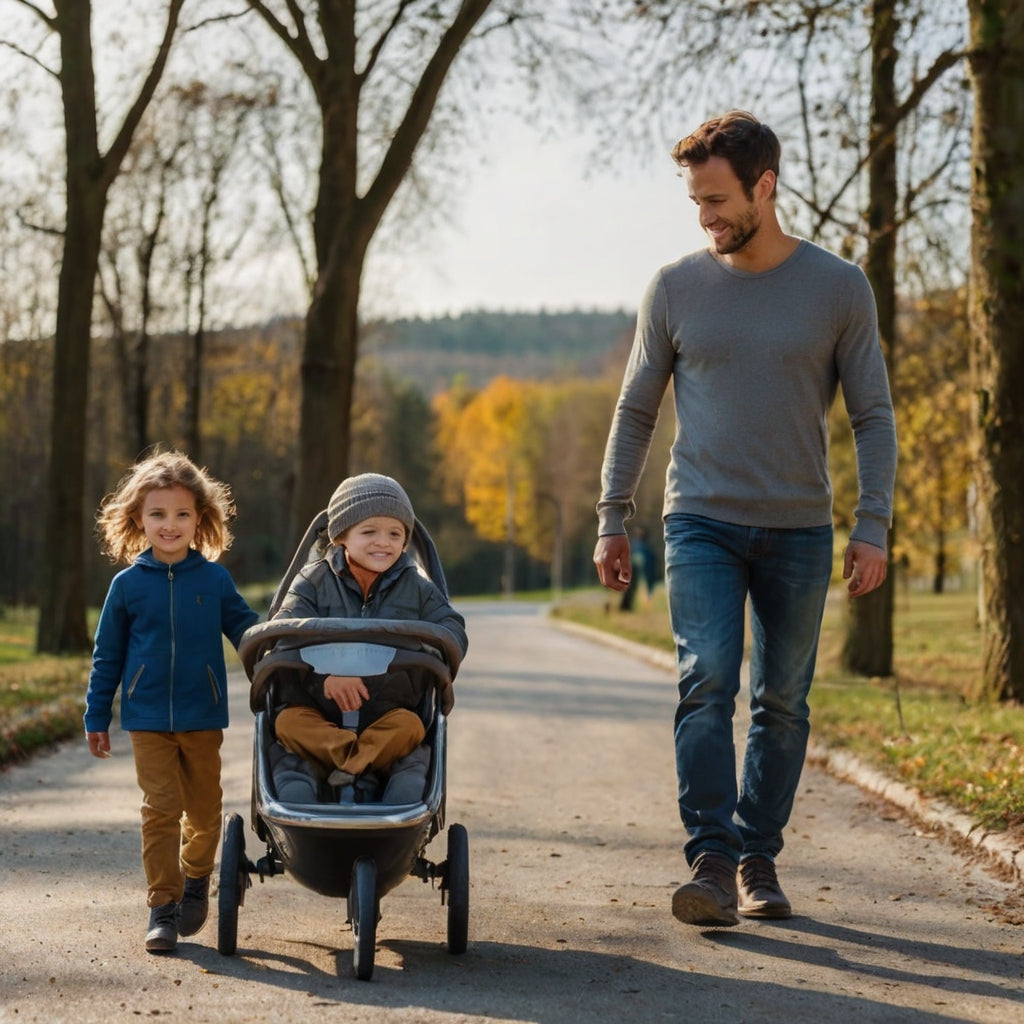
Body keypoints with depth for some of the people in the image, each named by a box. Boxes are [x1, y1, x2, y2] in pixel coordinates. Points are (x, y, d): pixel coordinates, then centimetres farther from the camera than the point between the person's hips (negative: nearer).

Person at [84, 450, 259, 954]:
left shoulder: (215, 580, -1)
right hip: (147, 718, -1)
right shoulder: (128, 584, 0)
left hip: (202, 717, 1)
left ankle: (195, 881, 35)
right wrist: (97, 717, 9)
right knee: (160, 809, -6)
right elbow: (107, 655, 8)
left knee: (204, 809, 10)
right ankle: (163, 907, 2)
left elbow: (249, 633, 9)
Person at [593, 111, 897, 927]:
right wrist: (613, 519, 7)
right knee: (707, 684, -15)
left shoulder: (839, 289, 1)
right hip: (702, 523, 0)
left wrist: (872, 528, -6)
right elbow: (635, 411, 11)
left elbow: (873, 417, 3)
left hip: (800, 530, 0)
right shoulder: (676, 288, 4)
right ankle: (712, 863, -14)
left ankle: (760, 860, 17)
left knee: (782, 704, 6)